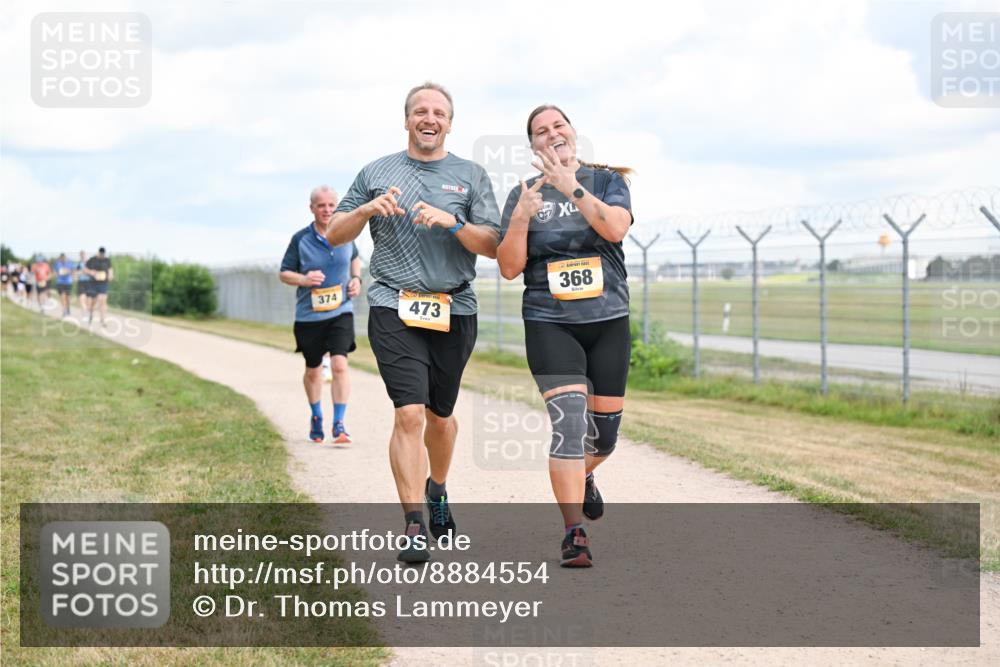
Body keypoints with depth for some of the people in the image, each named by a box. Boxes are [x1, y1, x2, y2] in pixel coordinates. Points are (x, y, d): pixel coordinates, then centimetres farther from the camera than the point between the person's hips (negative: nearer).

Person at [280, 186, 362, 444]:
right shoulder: (301, 239, -6)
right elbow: (284, 273, 0)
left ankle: (339, 424, -12)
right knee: (313, 370, 13)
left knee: (340, 365, -17)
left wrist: (356, 278, 4)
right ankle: (316, 417, 37)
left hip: (341, 311, 0)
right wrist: (304, 279, -19)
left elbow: (355, 258, 23)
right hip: (309, 314, 0)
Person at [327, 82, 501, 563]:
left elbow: (492, 246, 1)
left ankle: (437, 488, 42)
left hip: (454, 311, 2)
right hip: (394, 309, -1)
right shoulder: (376, 173, 11)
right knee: (409, 414, -14)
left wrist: (451, 221, -16)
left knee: (440, 415, 13)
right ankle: (414, 528, -12)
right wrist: (368, 209, -8)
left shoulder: (471, 176, 9)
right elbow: (334, 235, 11)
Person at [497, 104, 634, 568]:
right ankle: (574, 534, -15)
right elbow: (509, 268, 0)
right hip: (549, 324, -1)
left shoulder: (607, 181, 5)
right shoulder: (524, 194, 5)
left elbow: (615, 228, -16)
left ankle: (580, 477, 43)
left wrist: (571, 186, -21)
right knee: (568, 420, -17)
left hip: (608, 321, 2)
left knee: (605, 429, 8)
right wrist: (520, 219, -16)